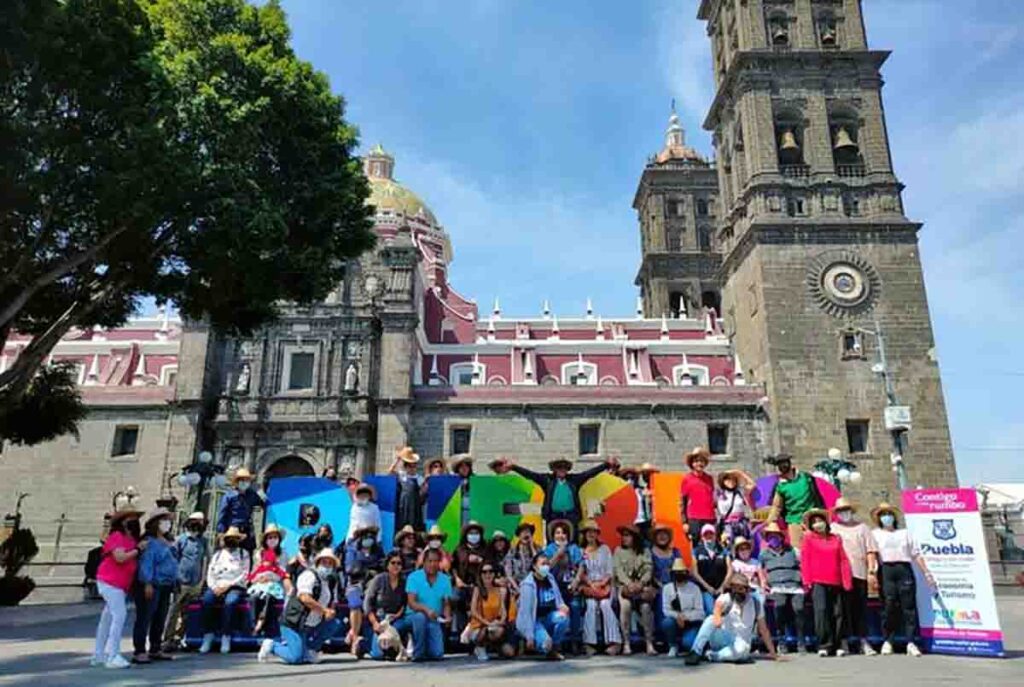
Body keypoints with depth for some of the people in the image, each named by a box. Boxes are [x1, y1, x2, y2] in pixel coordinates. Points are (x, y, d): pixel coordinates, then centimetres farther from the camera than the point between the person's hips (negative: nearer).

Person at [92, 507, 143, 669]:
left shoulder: (132, 539, 15)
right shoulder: (117, 536, -12)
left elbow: (133, 560, 14)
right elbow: (120, 557, -24)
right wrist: (137, 550, -15)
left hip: (121, 584, 10)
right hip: (110, 581, -10)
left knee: (107, 618, 14)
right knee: (119, 615, -14)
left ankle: (98, 655, 23)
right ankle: (112, 656, -12)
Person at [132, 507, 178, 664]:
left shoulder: (167, 542, 16)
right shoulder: (149, 542, -12)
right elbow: (146, 563, -19)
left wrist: (174, 582, 19)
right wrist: (148, 583, -24)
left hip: (165, 586, 9)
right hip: (151, 586, -9)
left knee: (160, 620, 15)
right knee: (144, 619, -4)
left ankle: (155, 650, 25)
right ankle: (139, 652, 1)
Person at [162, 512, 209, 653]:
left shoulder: (203, 542, 8)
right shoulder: (181, 539, -1)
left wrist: (201, 582, 11)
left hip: (195, 583, 4)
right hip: (182, 582, -4)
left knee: (186, 614, 9)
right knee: (174, 612, -4)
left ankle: (178, 638, 20)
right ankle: (167, 640, 3)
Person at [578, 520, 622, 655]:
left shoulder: (605, 549, 10)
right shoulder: (581, 552, 7)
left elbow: (610, 571, 5)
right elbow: (581, 574, 3)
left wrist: (601, 583, -9)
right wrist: (591, 584, -12)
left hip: (604, 585, 0)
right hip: (589, 586, 0)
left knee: (605, 605, -26)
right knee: (591, 605, -26)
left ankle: (614, 642, -24)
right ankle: (590, 643, -25)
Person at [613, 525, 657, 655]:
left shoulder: (645, 551, 12)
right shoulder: (619, 551, 11)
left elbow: (649, 570, 2)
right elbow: (618, 571, 1)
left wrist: (640, 583, -15)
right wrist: (629, 584, -14)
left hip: (642, 585, 0)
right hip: (624, 585, 0)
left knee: (646, 606, -29)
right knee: (625, 605, -30)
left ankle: (649, 643, -19)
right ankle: (626, 643, -21)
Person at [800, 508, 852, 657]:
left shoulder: (836, 539, 16)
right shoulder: (809, 538, 9)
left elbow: (844, 560, 10)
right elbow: (804, 560, 3)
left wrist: (847, 580, 1)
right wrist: (807, 580, -5)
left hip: (835, 582, 3)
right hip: (818, 582, -3)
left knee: (838, 613, 4)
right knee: (821, 611, -11)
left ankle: (840, 645, 13)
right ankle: (824, 645, -7)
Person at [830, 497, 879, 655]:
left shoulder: (862, 527, 13)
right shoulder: (832, 529, 11)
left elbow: (871, 550, 7)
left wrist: (871, 570, -2)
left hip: (859, 573, 1)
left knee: (861, 608, 3)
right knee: (844, 608, 0)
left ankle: (863, 641, 10)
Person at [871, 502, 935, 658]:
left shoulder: (904, 533, 22)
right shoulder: (875, 534, 16)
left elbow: (916, 554, 17)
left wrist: (926, 573, 8)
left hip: (904, 569, 2)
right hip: (886, 570, -2)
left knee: (909, 605, -5)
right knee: (889, 606, -5)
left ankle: (911, 643, -3)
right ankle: (887, 641, 4)